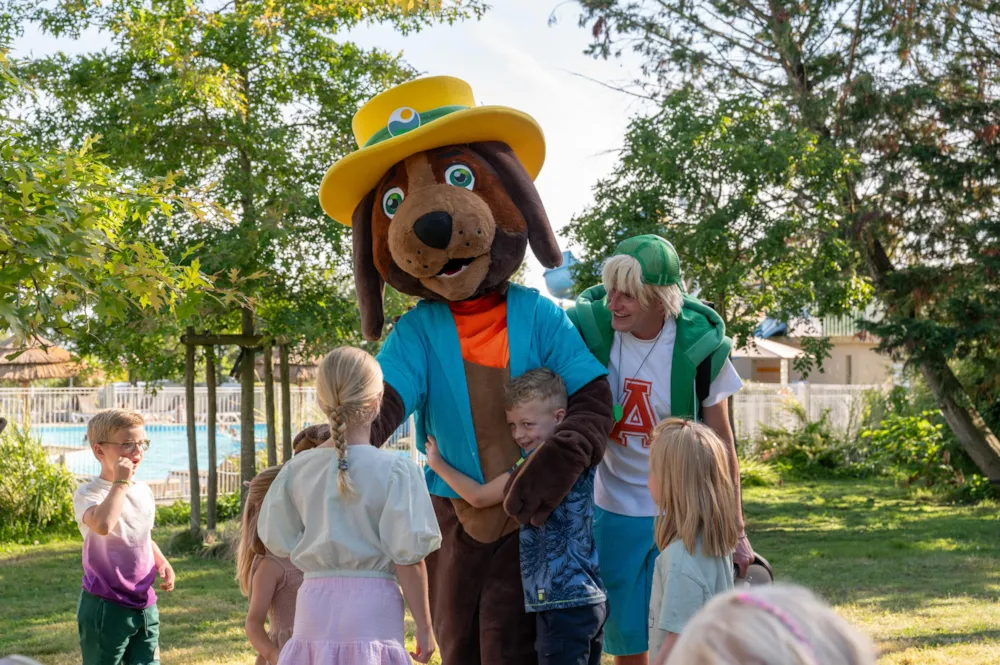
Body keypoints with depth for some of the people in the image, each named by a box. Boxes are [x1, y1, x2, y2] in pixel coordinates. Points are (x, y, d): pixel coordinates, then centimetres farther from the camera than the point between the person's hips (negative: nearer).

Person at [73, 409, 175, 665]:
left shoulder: (144, 491, 8)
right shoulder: (88, 494, -14)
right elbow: (102, 524, -38)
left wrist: (161, 562, 4)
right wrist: (120, 482, -27)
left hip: (144, 604, 6)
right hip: (105, 608, -6)